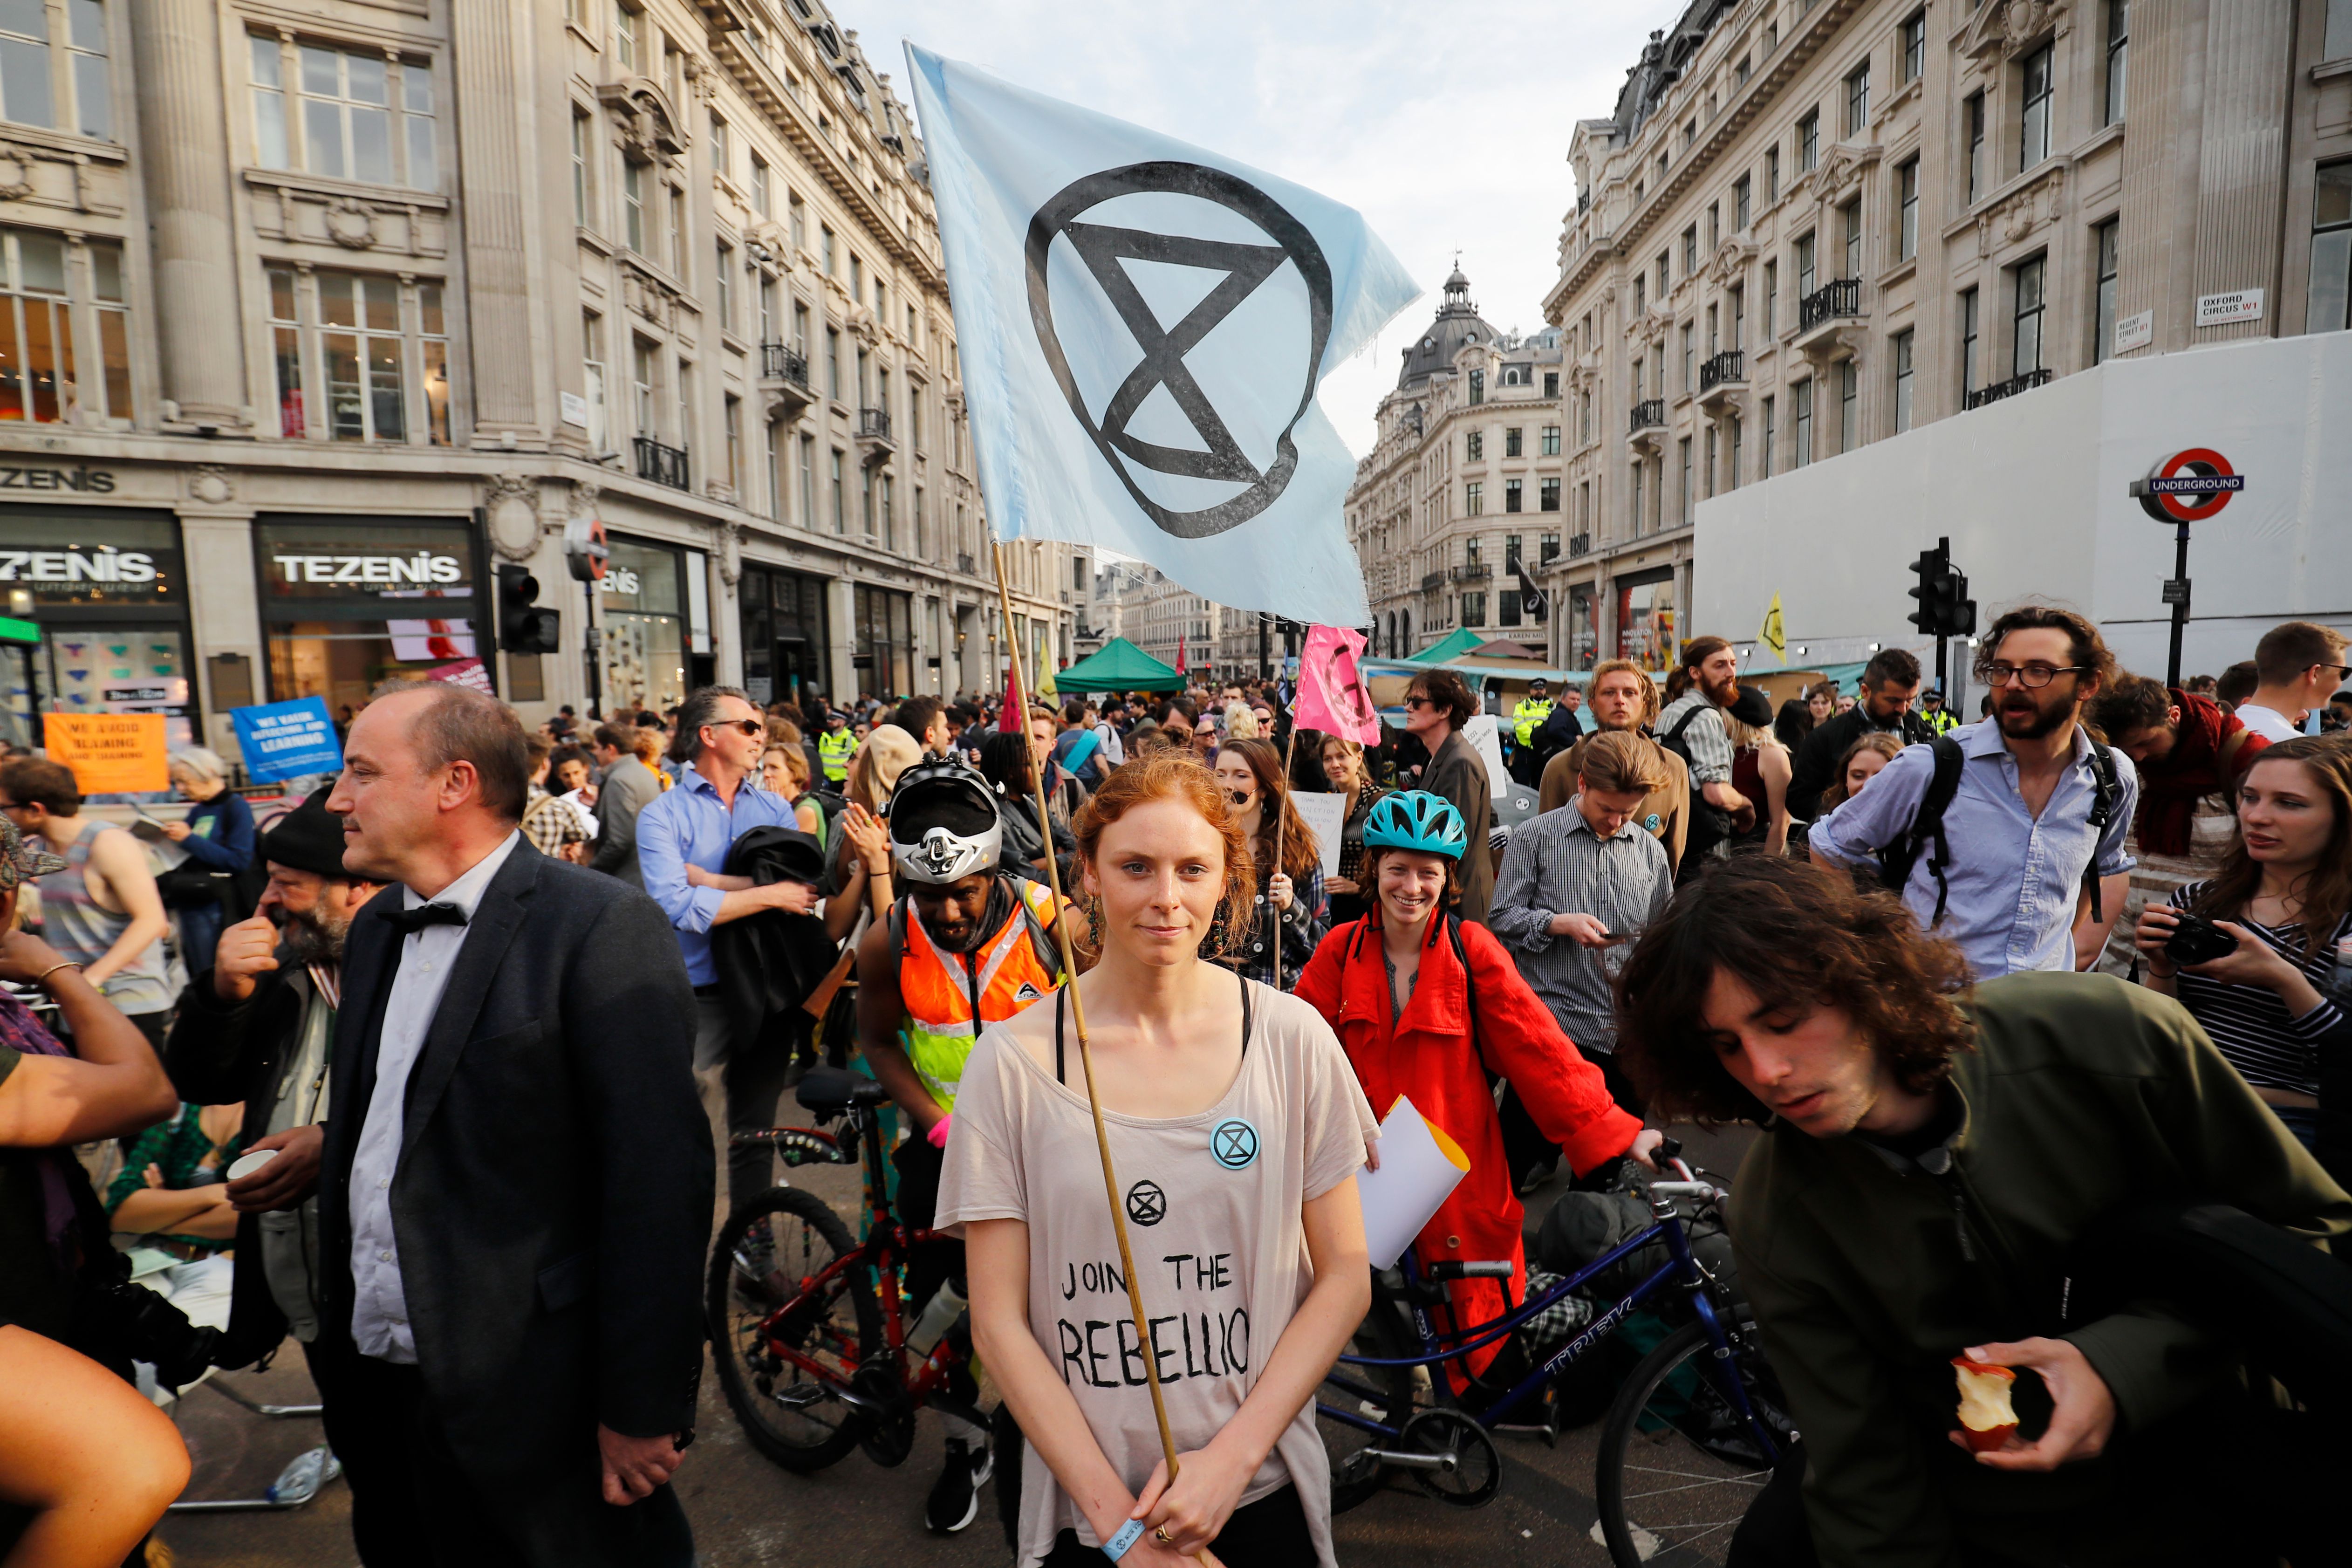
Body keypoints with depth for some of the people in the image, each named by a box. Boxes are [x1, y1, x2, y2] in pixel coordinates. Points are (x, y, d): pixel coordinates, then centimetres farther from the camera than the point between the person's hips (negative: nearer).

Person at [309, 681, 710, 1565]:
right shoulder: (376, 927, 9)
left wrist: (642, 1408, -19)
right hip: (383, 1387, 8)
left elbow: (659, 1182, -21)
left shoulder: (603, 929, -19)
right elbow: (366, 1133, 17)